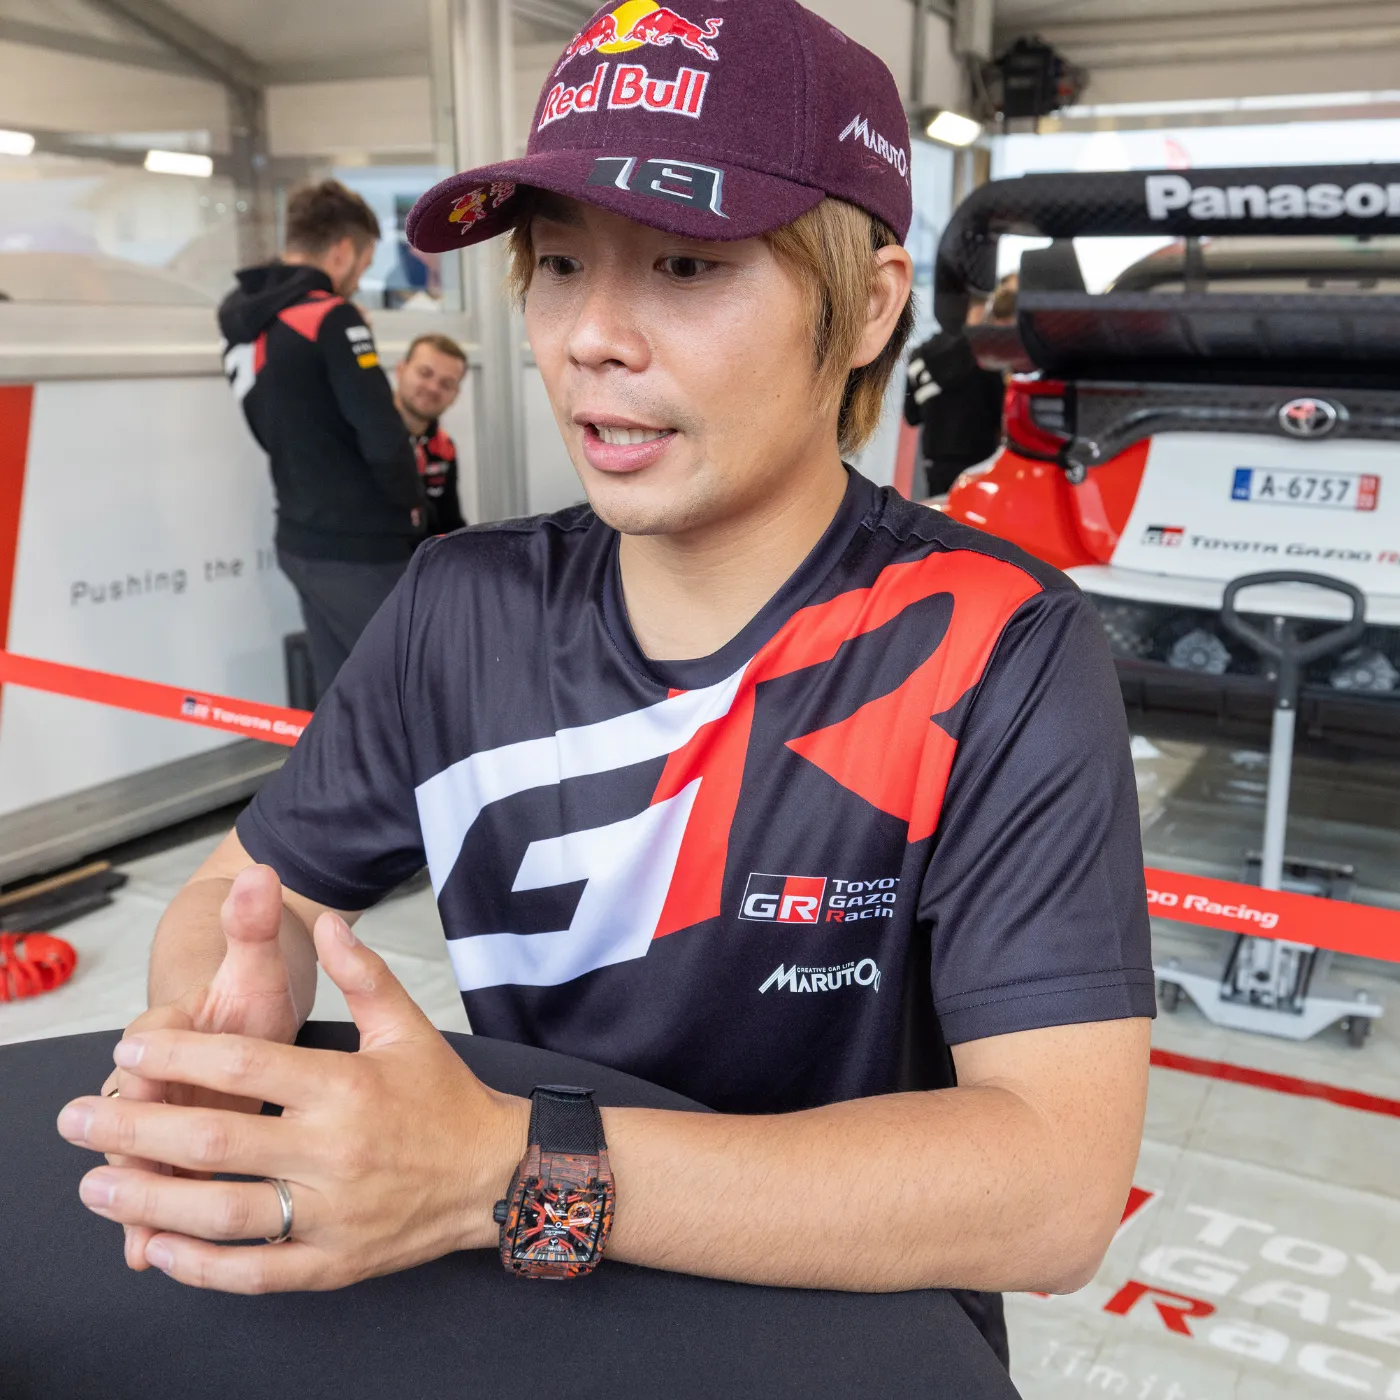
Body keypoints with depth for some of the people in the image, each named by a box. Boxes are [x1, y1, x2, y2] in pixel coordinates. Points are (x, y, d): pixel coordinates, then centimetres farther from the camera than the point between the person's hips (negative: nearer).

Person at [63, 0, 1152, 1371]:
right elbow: (248, 888, 4)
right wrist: (210, 1027, -20)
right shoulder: (463, 610, -4)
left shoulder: (993, 655, -18)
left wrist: (508, 1174, -34)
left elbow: (1057, 1181, -25)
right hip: (528, 1323, 4)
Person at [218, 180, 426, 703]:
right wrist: (412, 506, -4)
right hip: (359, 547, -8)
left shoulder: (241, 316, 8)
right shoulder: (331, 318, -17)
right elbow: (381, 436, -21)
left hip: (302, 539, 8)